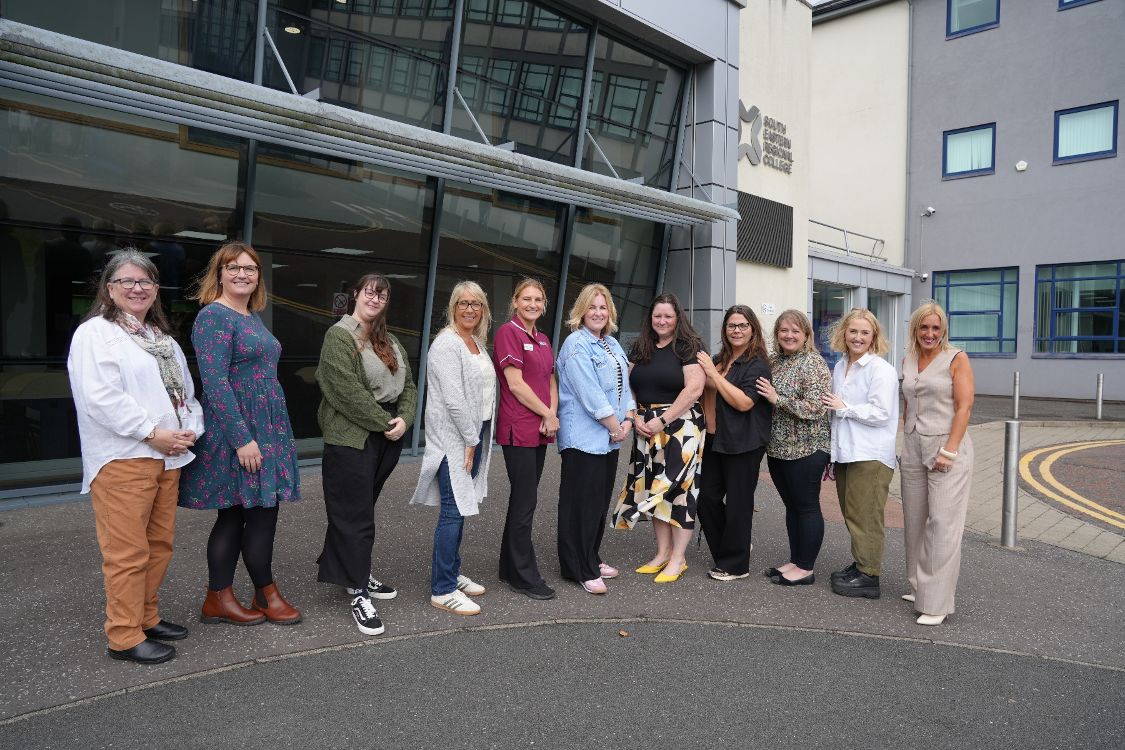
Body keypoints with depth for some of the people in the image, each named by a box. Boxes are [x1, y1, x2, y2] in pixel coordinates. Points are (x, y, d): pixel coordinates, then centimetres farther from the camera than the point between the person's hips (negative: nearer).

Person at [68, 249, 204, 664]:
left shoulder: (162, 337, 20)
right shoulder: (95, 333, -4)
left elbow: (185, 389, 19)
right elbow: (100, 397, -16)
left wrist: (190, 428, 1)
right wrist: (152, 433, -17)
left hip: (167, 456, 8)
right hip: (122, 458, -8)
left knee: (159, 544, 13)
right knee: (127, 551, -5)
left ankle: (147, 617, 27)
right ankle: (124, 636, 5)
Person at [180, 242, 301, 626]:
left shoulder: (252, 318, 15)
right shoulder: (214, 317, -12)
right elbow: (215, 383, -19)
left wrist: (277, 433, 19)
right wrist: (242, 438, -22)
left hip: (266, 429, 9)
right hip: (235, 432, -9)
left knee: (235, 515, 12)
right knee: (262, 512, -1)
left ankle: (219, 600, 21)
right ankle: (267, 594, 16)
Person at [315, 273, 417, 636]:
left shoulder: (390, 341, 16)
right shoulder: (339, 336, -8)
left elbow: (408, 385, 12)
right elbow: (348, 392, -17)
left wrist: (404, 419, -6)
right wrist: (384, 423, -14)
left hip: (387, 436, 7)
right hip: (352, 438, -7)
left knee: (361, 508, 17)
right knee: (355, 514, -2)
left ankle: (357, 573, 30)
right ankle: (358, 593, 4)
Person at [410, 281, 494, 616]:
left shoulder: (477, 343, 14)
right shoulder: (447, 343, -14)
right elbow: (454, 399, -20)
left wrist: (478, 439, 14)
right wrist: (470, 440, -15)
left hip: (474, 434, 9)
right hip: (454, 438, -9)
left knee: (460, 508, 15)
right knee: (453, 511, -6)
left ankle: (451, 572, 28)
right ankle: (442, 590, 2)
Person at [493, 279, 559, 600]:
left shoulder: (542, 339, 16)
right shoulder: (508, 333, -8)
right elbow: (516, 383, -14)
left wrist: (552, 414, -1)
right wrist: (548, 415, -8)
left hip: (540, 429, 8)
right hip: (518, 429, -8)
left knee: (523, 499, 14)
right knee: (525, 502, -3)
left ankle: (510, 568, 24)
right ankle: (525, 576, 7)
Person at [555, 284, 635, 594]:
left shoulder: (612, 344, 16)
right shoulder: (576, 345, -12)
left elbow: (625, 384, 16)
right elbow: (590, 393, -18)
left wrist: (628, 419, 1)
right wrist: (615, 427, -13)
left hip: (609, 437, 8)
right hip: (584, 437, -8)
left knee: (601, 500, 15)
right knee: (582, 503, -2)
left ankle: (592, 558, 28)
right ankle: (580, 569, 8)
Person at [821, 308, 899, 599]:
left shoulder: (881, 369, -9)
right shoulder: (839, 367, 14)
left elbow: (881, 413, -18)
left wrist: (844, 408, -10)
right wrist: (831, 451, 24)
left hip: (870, 455, -7)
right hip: (845, 452, 7)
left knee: (864, 516, -3)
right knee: (851, 514, 13)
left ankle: (868, 576, 6)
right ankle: (859, 564, 26)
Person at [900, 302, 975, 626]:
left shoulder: (957, 359, -5)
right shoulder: (908, 360, 11)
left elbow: (964, 407, -10)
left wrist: (949, 450, -16)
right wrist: (908, 443, 12)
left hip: (947, 446, -6)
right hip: (913, 448, 6)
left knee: (943, 524, -6)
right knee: (914, 521, 11)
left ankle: (937, 603, -1)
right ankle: (919, 586, 26)